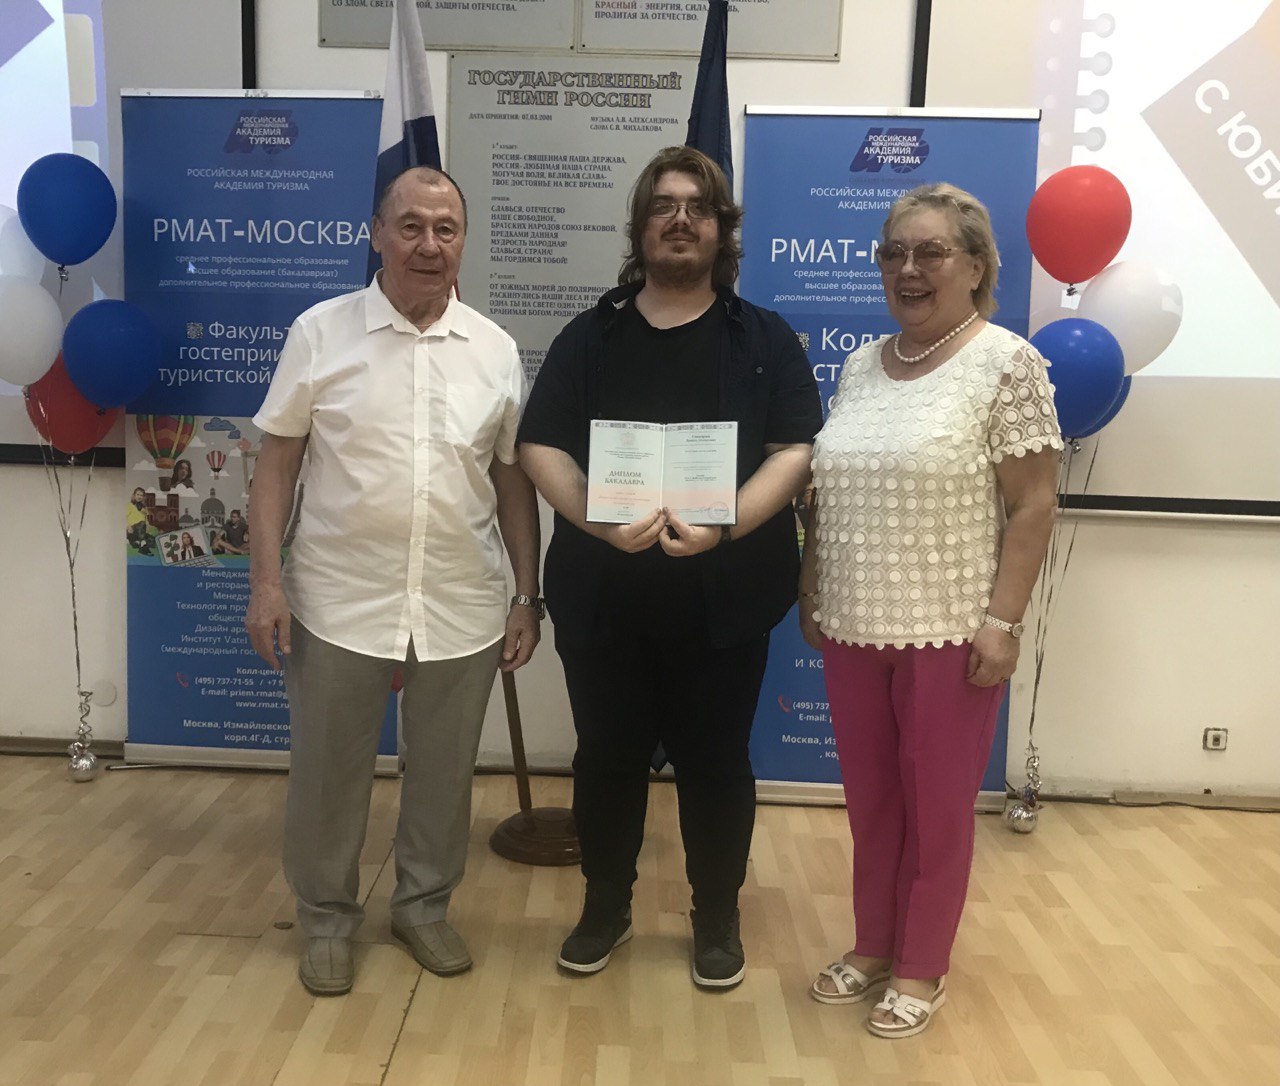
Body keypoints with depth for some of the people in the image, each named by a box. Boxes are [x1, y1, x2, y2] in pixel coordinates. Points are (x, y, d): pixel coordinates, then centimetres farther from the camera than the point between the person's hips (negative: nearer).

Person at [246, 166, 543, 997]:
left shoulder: (495, 349, 2)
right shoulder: (321, 333, -4)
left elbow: (513, 480, 6)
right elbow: (278, 462, 0)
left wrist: (528, 597, 5)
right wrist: (267, 579, -7)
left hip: (463, 608, 2)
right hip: (341, 603, -1)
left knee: (444, 772, 15)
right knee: (328, 772, 12)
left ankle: (424, 904, 38)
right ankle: (327, 917, 34)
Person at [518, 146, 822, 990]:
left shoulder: (765, 340, 4)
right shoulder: (591, 336, 8)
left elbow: (795, 452, -4)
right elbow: (542, 447, 1)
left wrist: (724, 523, -21)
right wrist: (597, 518, -17)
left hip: (724, 594, -1)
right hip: (603, 592, 2)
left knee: (715, 761, 10)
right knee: (608, 756, 13)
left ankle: (718, 919, 30)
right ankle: (606, 907, 33)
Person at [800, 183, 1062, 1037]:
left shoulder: (1007, 362, -8)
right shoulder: (861, 365, 9)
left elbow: (1034, 506, -11)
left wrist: (1002, 621, -16)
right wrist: (812, 592, 12)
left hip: (950, 632, -5)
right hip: (854, 626, 5)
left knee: (938, 807, 10)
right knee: (870, 800, 16)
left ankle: (922, 968, 27)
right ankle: (873, 948, 35)